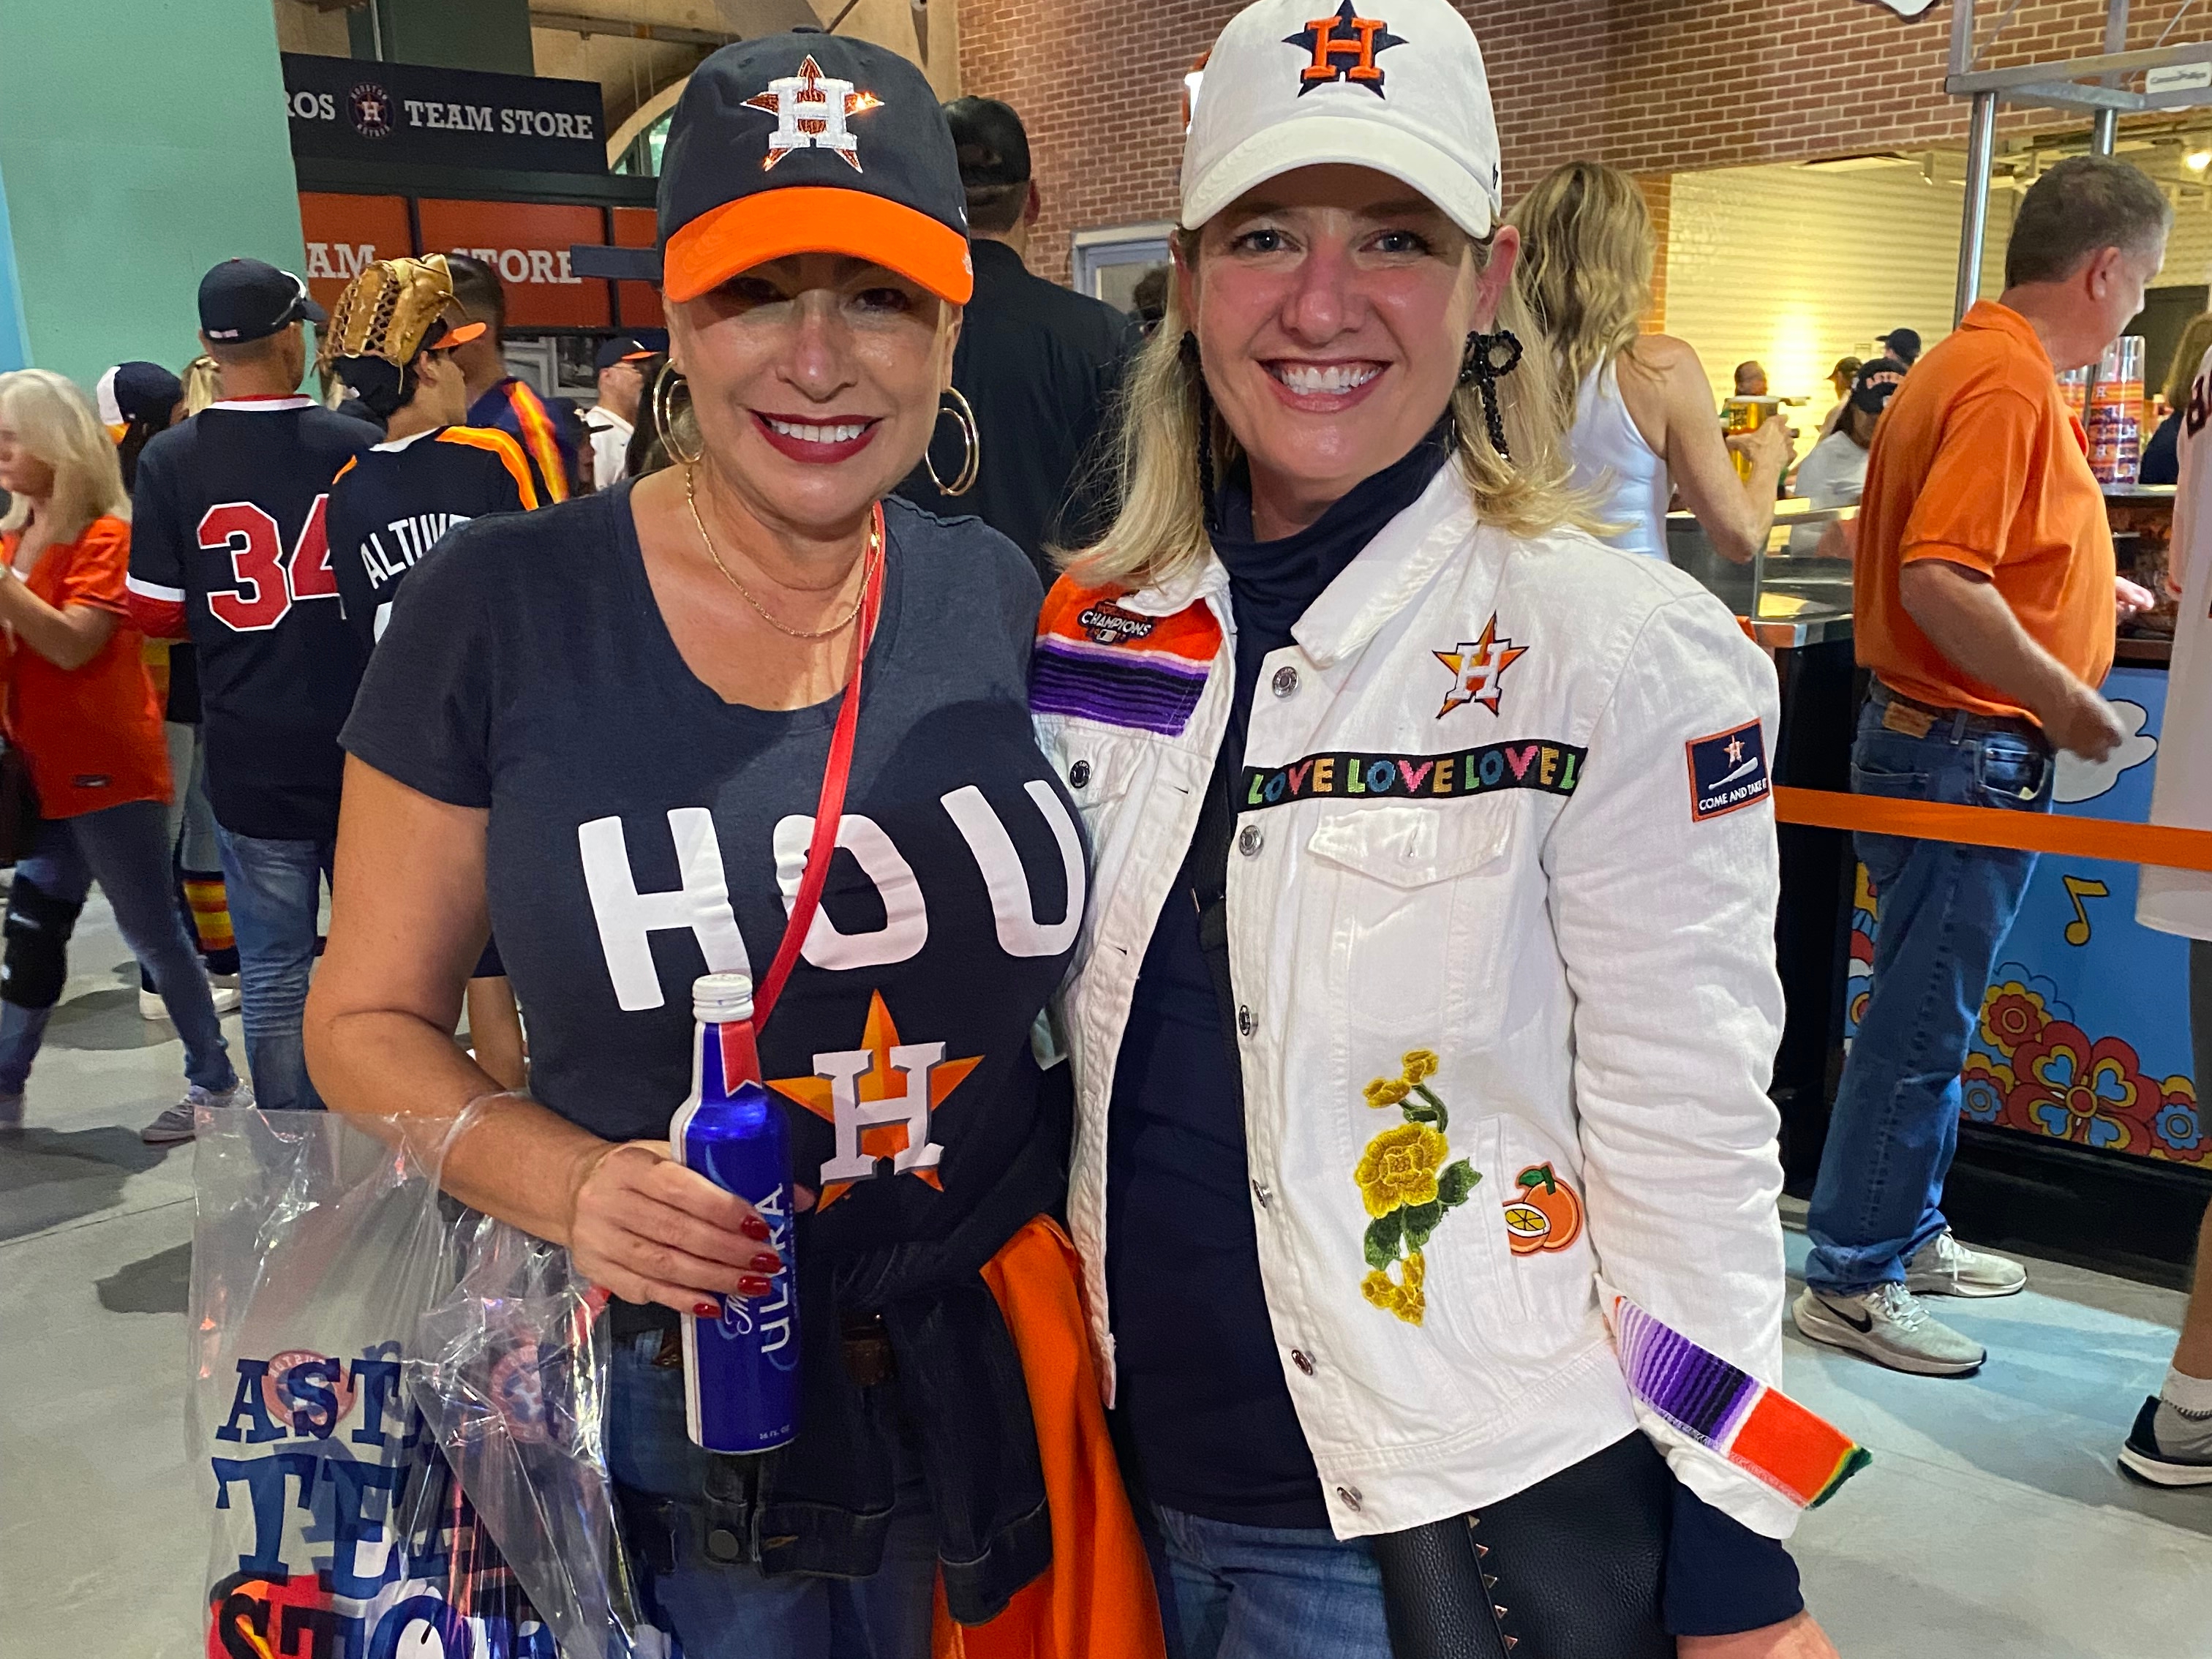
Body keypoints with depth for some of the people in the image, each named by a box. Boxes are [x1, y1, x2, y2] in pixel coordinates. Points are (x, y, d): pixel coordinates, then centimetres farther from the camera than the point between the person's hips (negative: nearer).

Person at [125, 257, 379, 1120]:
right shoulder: (357, 446, -6)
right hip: (360, 747, 0)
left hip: (249, 757, 0)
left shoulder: (171, 460, -5)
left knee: (274, 972, 7)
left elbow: (155, 613, -3)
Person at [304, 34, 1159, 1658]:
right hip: (677, 1416, -2)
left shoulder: (999, 598, -4)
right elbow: (370, 1015, -3)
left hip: (1006, 1382, 3)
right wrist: (568, 1184, -21)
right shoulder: (504, 604, -11)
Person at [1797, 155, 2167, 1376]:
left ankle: (1908, 1234, 33)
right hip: (1968, 752, -10)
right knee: (1920, 1026, -1)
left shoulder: (1970, 361, 13)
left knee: (1931, 1014, 19)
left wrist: (2077, 587, 28)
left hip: (1933, 738, 10)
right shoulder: (2009, 383, -19)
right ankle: (1850, 1282, 10)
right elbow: (1939, 585, -28)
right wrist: (2068, 701, -20)